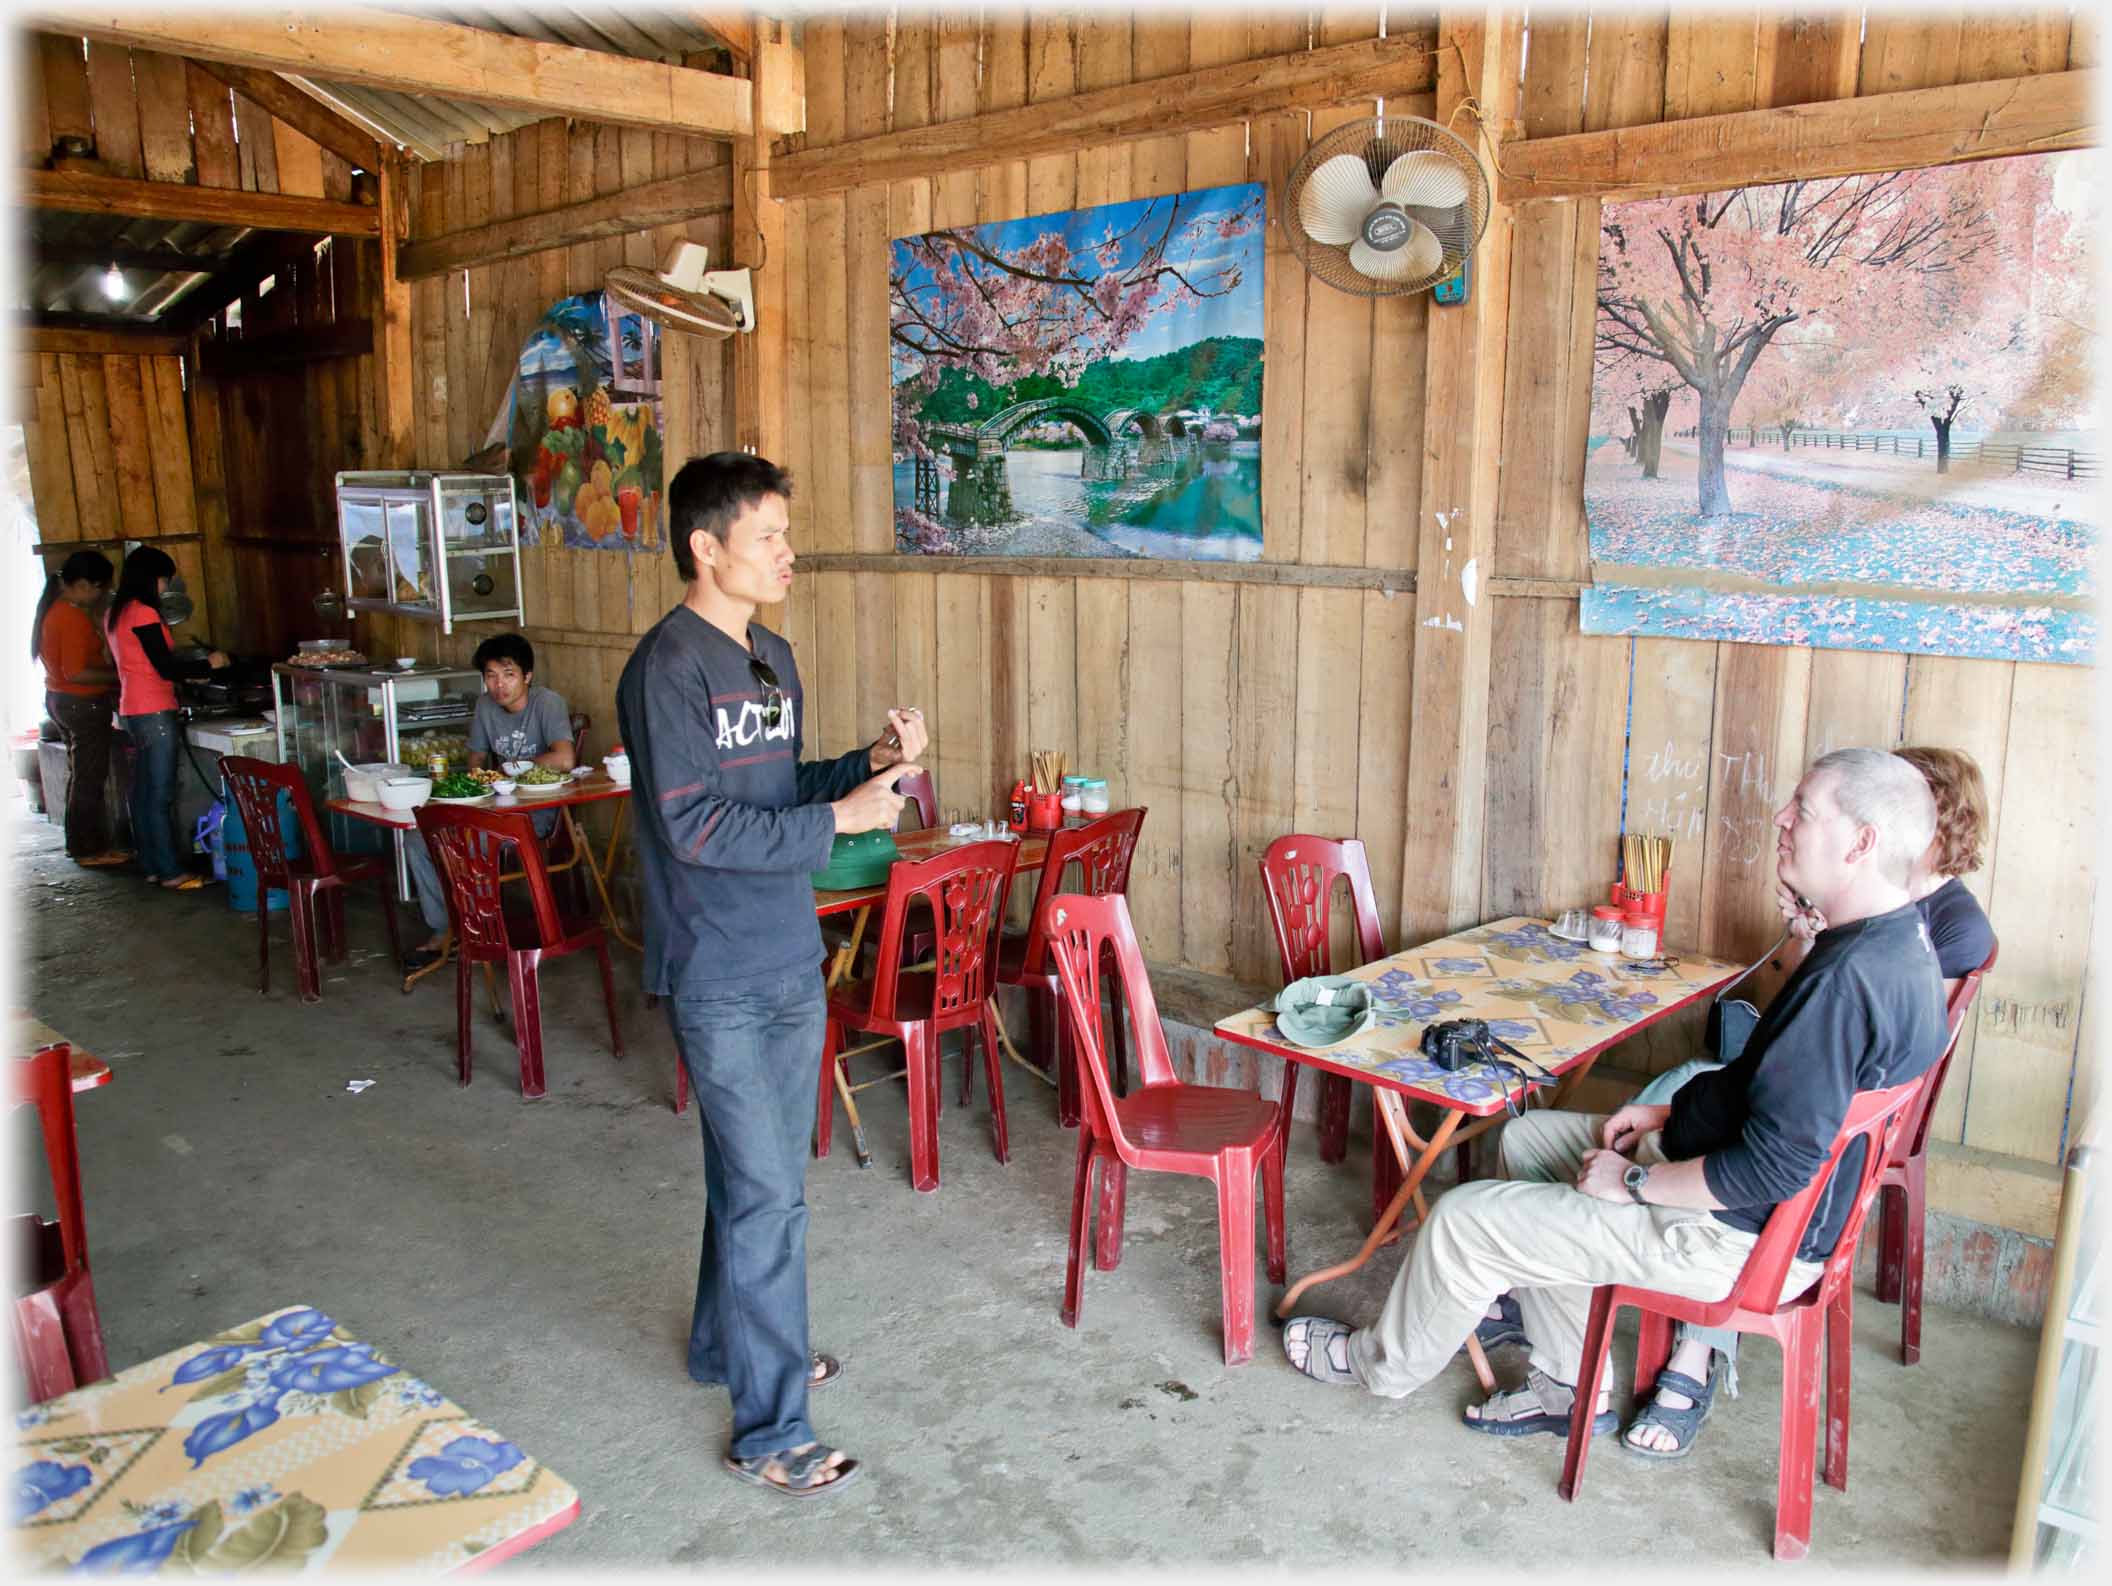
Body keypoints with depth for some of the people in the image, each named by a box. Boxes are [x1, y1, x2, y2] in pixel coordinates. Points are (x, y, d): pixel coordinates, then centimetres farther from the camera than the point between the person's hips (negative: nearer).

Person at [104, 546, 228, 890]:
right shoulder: (143, 613, -15)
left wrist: (190, 666, 20)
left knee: (143, 793, 13)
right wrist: (208, 664, -3)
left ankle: (151, 865, 19)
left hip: (131, 711, 10)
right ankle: (171, 872, -4)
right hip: (154, 713, -10)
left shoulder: (115, 614, 14)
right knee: (161, 796, -6)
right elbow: (166, 668, -16)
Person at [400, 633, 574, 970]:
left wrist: (514, 765, -15)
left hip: (537, 812, -8)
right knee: (418, 841, -7)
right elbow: (477, 756, 21)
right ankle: (442, 930, 6)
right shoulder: (485, 705, 6)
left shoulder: (547, 703, -16)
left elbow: (565, 760, -31)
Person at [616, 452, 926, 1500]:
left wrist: (870, 765, 1)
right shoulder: (667, 669, -17)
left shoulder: (773, 657, 10)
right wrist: (838, 821, -20)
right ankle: (771, 1432, 11)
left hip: (789, 962, 8)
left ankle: (729, 1343, 40)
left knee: (759, 1177, 20)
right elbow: (695, 826, -22)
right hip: (718, 980, -8)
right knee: (766, 1196, -3)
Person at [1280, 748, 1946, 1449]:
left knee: (1463, 1220, -5)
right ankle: (1567, 1385, 24)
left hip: (1743, 1236, -10)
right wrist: (1673, 1109, 8)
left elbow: (1775, 1167, -31)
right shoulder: (1895, 940, 3)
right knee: (1529, 1137, 20)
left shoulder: (1850, 979, -31)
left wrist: (1635, 1181, -17)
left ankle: (1382, 1362, 25)